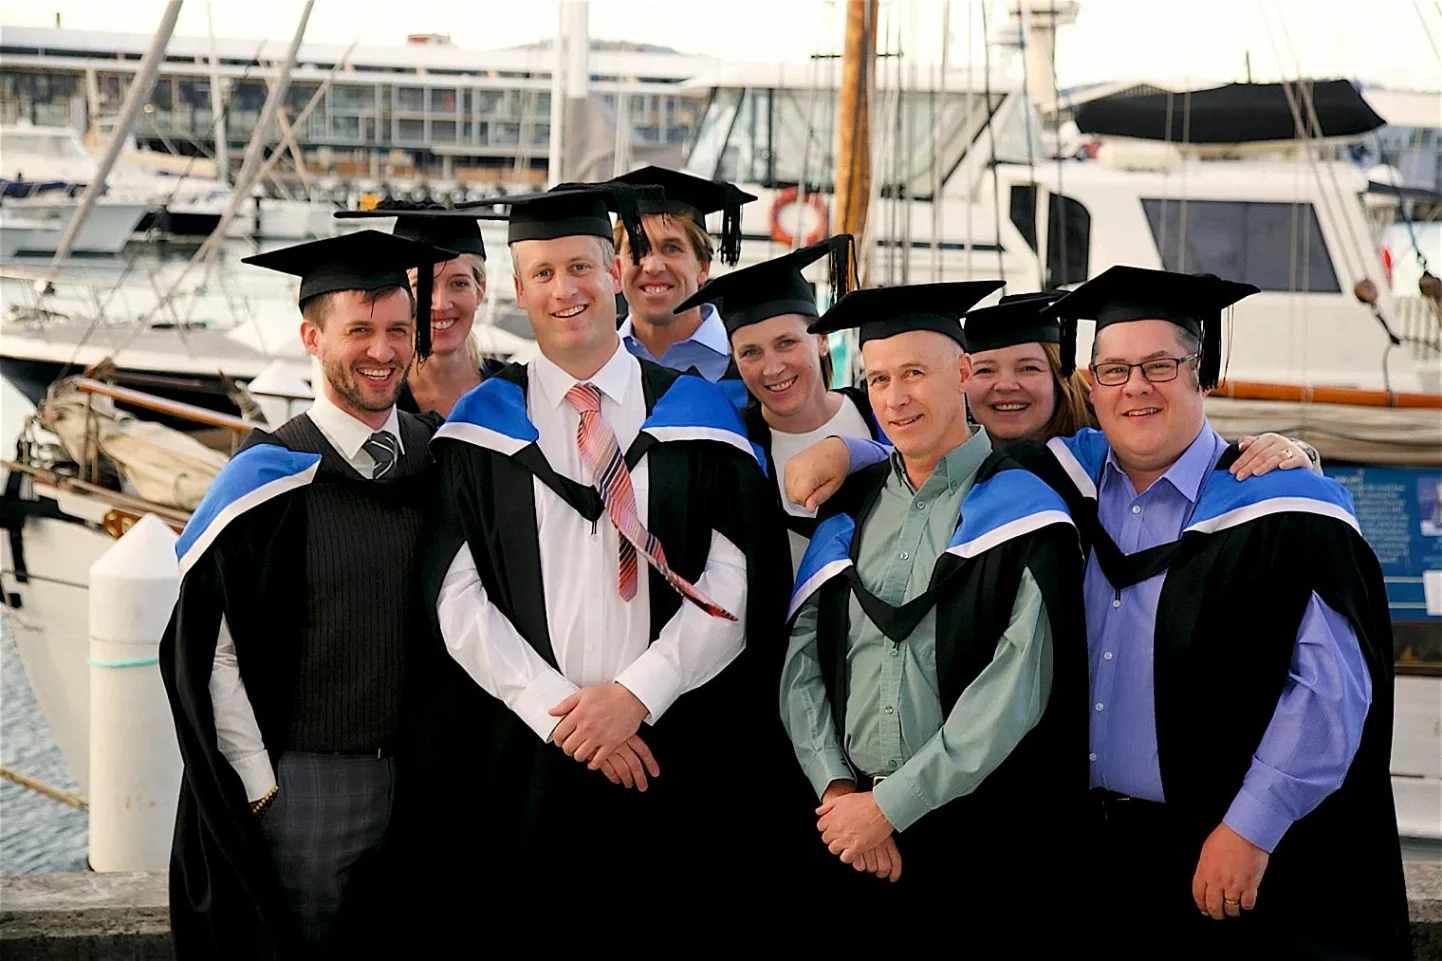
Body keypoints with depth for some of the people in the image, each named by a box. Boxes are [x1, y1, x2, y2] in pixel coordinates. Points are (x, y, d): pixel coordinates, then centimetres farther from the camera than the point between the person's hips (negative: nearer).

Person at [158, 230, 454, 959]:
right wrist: (262, 790, -8)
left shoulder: (441, 460, 3)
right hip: (302, 787, -4)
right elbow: (206, 657, -8)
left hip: (419, 780, 4)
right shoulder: (269, 482, -10)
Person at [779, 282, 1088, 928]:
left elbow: (1014, 693, -14)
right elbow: (802, 659, 5)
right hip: (851, 831, 4)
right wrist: (836, 788, -9)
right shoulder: (851, 508, 8)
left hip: (982, 842, -4)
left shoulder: (1020, 517, -7)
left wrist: (888, 806, -14)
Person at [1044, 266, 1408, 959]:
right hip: (1090, 850, 5)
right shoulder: (1071, 481, 5)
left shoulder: (1278, 511, -9)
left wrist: (1249, 830, -17)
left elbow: (1331, 688, -15)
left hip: (1228, 859, -4)